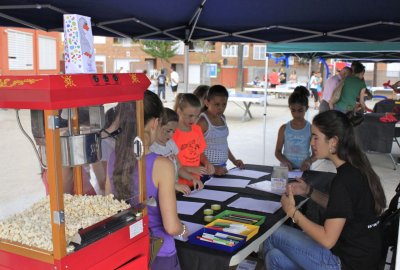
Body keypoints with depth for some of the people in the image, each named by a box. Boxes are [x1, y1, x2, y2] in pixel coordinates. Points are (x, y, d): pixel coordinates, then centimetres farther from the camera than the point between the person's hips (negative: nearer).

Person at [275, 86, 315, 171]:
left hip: (303, 169, -1)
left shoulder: (311, 129, 0)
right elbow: (278, 152, 6)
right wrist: (284, 161, -13)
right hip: (286, 169, 1)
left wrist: (309, 161, -16)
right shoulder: (284, 128, 2)